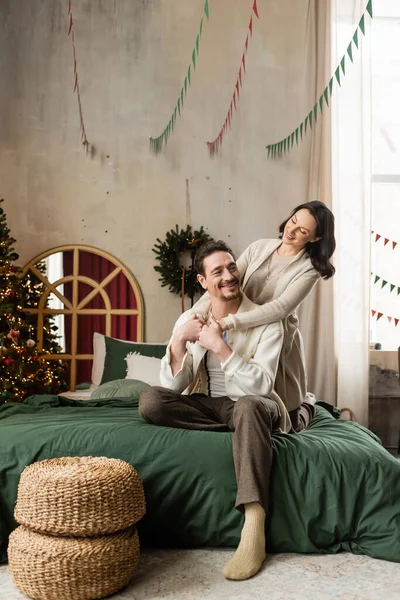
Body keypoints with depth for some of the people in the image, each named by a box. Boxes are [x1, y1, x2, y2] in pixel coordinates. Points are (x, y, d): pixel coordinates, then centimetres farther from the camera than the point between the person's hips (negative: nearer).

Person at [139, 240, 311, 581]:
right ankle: (241, 431, -19)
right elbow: (173, 387, -7)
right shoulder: (189, 320, -1)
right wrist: (179, 340, -23)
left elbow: (261, 386, -19)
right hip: (206, 404, 3)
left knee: (248, 406, -40)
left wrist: (219, 346, -27)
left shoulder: (267, 321, -9)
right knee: (150, 401, -24)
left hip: (252, 405, -3)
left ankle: (254, 529, -42)